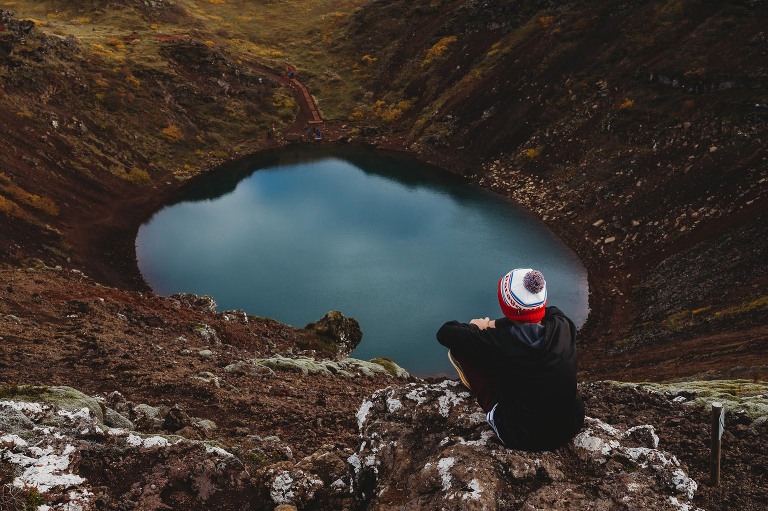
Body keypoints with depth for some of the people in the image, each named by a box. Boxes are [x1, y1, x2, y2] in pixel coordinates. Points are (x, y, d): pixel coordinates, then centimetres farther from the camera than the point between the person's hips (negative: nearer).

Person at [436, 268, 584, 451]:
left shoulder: (497, 342, -28)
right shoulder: (563, 326, -16)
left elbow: (445, 333, -14)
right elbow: (551, 311, 10)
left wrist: (475, 328, 7)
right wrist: (497, 324, 10)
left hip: (522, 439, -4)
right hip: (572, 426, 5)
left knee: (459, 347, -1)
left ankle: (472, 380, 31)